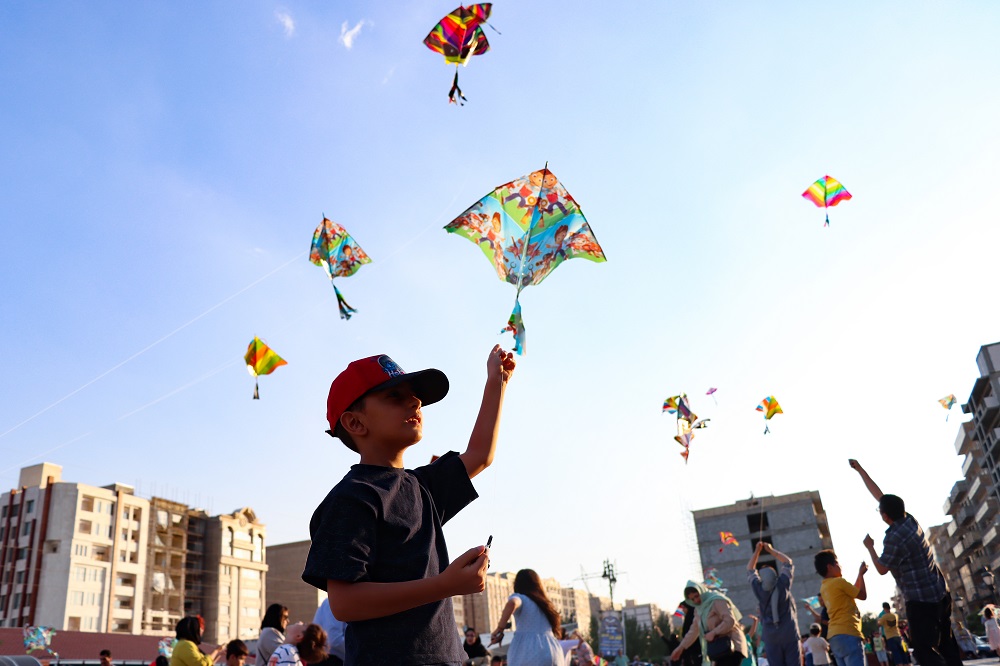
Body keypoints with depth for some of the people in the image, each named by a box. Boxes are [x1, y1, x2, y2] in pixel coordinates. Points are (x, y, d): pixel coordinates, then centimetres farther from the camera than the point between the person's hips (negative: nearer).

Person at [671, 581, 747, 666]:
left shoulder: (717, 600, -10)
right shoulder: (700, 609, 18)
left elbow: (730, 621, -20)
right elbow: (694, 630, 24)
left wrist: (713, 633, -24)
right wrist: (681, 647, 21)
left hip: (731, 646, -9)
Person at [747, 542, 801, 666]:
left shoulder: (759, 590, 0)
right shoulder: (783, 585, -2)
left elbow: (750, 571, 16)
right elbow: (788, 562, 11)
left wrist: (757, 551, 18)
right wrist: (771, 550, 17)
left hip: (770, 637, 1)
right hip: (789, 633, -1)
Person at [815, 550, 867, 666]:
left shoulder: (824, 587, 18)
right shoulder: (839, 582, -9)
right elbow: (863, 595, 2)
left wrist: (859, 575, 29)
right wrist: (861, 574, 14)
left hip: (834, 636, 9)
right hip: (847, 634, -9)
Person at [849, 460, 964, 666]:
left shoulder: (894, 537, -22)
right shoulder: (909, 519, 2)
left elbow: (882, 569, -10)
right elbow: (879, 494, 11)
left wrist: (870, 547, 3)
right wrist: (860, 470, 16)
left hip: (921, 600, -9)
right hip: (940, 594, 9)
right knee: (947, 644, 15)